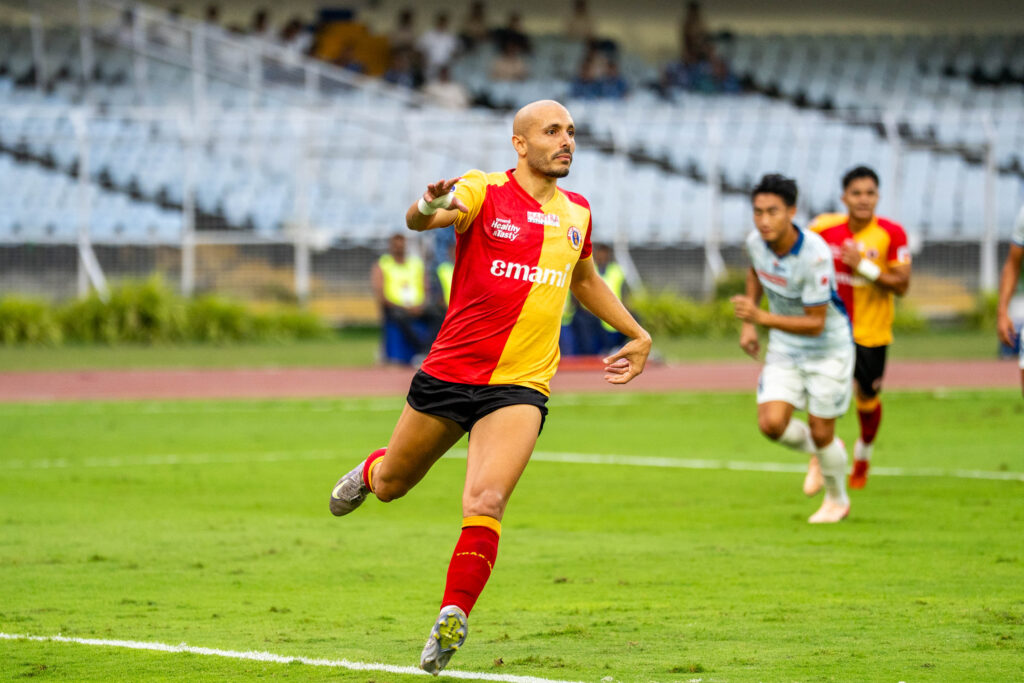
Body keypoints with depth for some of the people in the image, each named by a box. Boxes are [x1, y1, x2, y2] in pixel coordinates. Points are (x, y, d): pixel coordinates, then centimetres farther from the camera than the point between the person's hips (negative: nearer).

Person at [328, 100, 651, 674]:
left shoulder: (577, 213, 9)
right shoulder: (484, 193, -8)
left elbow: (586, 280, 30)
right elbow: (421, 218, -29)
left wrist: (638, 335, 29)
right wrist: (429, 207, -52)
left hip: (519, 387, 2)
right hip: (450, 372, -2)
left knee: (486, 503, -21)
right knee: (391, 485, 18)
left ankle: (453, 619, -11)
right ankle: (368, 472, 54)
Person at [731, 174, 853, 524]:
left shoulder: (815, 255, -31)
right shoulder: (756, 242, -13)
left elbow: (816, 323, -28)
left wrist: (761, 318, -37)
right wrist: (748, 324, 8)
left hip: (828, 348, -5)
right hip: (784, 350, 5)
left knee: (821, 432, 2)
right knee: (771, 424, -11)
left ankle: (837, 499, 31)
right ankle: (820, 451, 23)